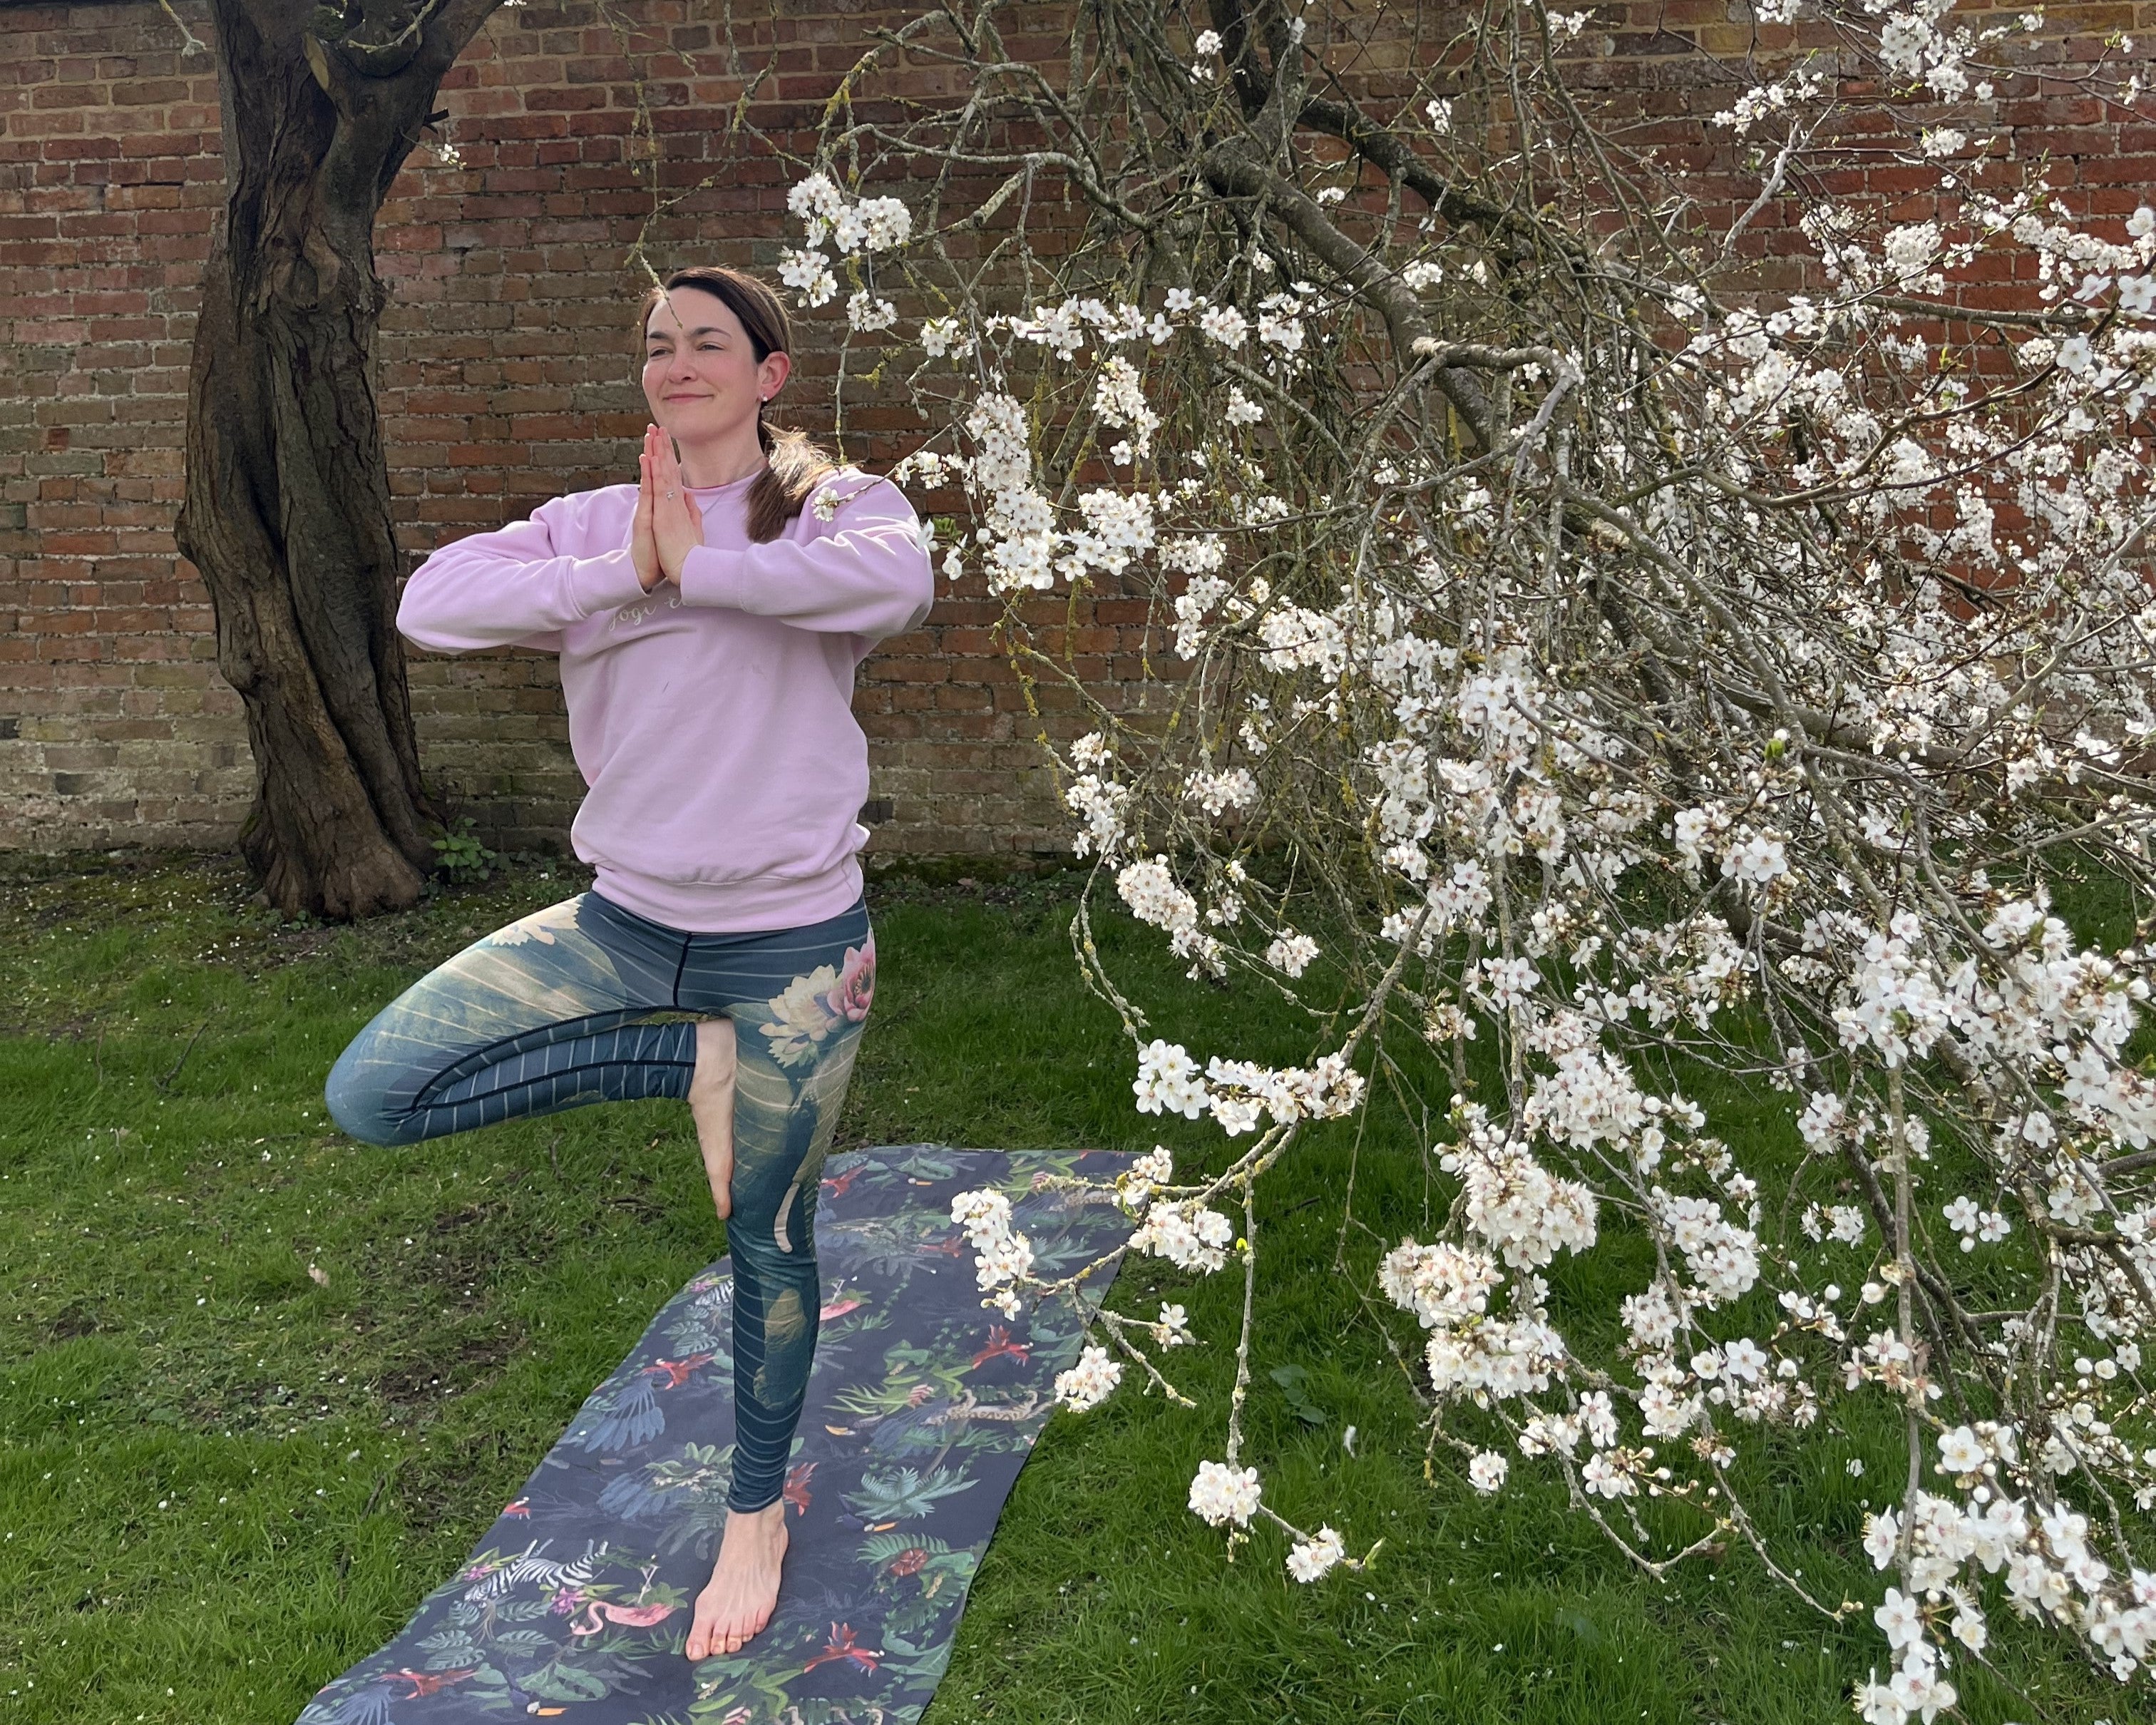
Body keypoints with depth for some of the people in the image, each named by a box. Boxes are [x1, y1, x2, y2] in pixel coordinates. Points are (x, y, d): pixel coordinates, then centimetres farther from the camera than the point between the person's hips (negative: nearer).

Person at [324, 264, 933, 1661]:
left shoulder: (832, 503, -5)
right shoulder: (593, 524, 4)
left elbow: (897, 578, -31)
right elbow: (432, 603, -12)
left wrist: (696, 567, -22)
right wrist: (625, 575, -20)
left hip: (790, 939, -3)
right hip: (626, 920, 4)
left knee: (770, 1243, 10)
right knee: (374, 1095, -11)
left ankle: (758, 1516, 36)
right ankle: (688, 1060, 2)